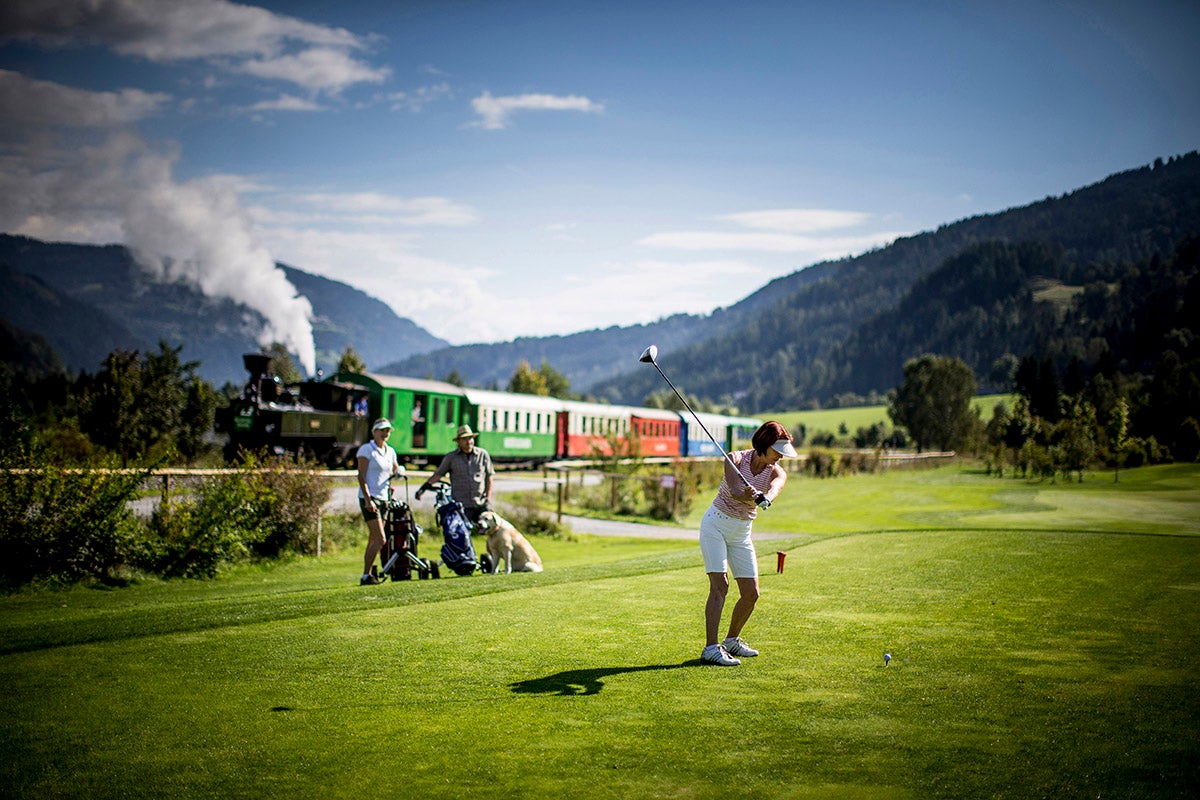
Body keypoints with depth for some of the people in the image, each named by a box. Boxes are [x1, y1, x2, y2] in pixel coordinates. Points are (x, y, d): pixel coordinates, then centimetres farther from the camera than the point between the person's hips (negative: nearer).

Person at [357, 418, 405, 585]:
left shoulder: (390, 451, 15)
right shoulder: (366, 450, -6)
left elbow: (396, 470, 27)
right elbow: (361, 477, -11)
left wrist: (399, 471, 2)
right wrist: (368, 499, -20)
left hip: (383, 499, 7)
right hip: (369, 498, -7)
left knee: (373, 541, 7)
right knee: (380, 540, -14)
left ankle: (368, 575, 11)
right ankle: (366, 576, -9)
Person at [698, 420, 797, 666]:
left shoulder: (777, 473, -5)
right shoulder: (736, 459, -13)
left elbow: (773, 491, -30)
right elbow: (734, 491, -31)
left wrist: (764, 498, -53)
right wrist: (748, 497, -53)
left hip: (742, 533, 5)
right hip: (716, 524, -5)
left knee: (751, 593, 3)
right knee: (720, 585, -18)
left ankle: (732, 640, 25)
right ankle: (711, 648, -20)